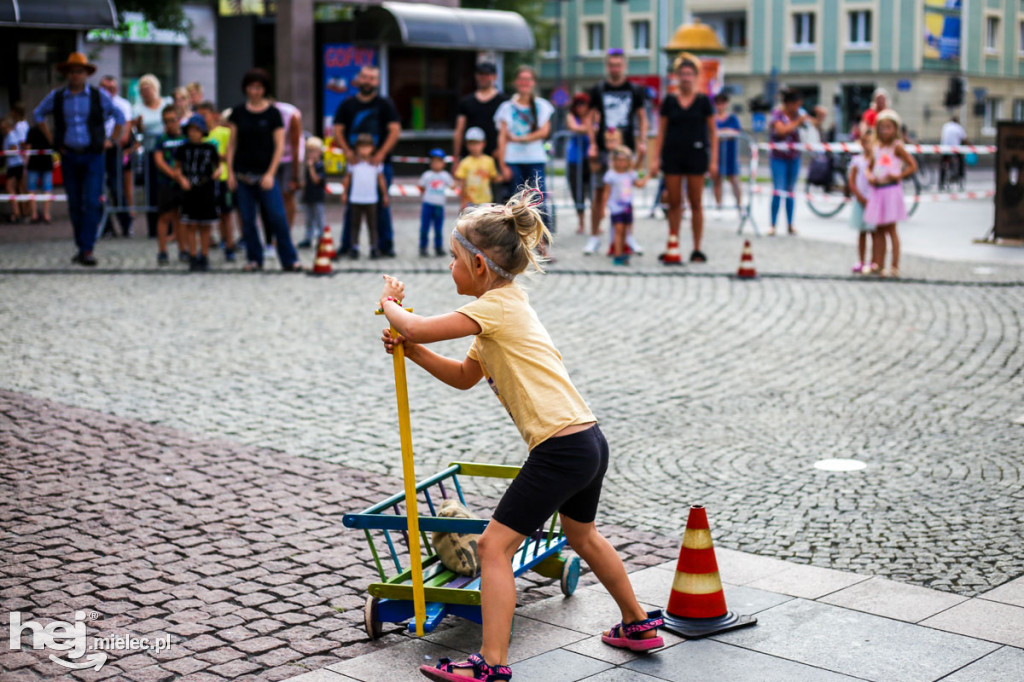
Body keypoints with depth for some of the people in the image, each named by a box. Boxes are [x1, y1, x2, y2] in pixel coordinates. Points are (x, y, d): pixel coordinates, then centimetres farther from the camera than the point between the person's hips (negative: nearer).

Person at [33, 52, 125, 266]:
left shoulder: (99, 96, 1)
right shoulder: (56, 97, 5)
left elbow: (119, 116, 15)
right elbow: (39, 114, 22)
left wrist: (110, 140, 7)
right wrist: (52, 139, 13)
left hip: (93, 156, -2)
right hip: (69, 157, 2)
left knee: (92, 203, -12)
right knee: (74, 205, 6)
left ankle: (87, 249, -12)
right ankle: (81, 247, 17)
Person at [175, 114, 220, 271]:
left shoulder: (210, 148, 2)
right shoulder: (183, 148, 3)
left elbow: (218, 164, 9)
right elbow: (177, 167, 10)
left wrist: (217, 173, -13)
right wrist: (182, 179, -8)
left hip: (207, 190, 0)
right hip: (189, 191, 0)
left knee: (205, 226, 6)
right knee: (190, 225, -1)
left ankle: (204, 257, 16)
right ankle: (194, 258, 7)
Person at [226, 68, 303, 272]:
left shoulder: (273, 113, 0)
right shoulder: (238, 112, 6)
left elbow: (279, 146, -2)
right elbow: (231, 143, 9)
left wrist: (270, 174, -9)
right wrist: (230, 172, 2)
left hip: (265, 173, -2)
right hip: (243, 174, 2)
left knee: (278, 217, -8)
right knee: (247, 219, 4)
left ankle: (289, 260, 0)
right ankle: (254, 259, 16)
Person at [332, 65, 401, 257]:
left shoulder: (385, 105, 6)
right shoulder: (347, 105, 11)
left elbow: (395, 130, -2)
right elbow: (338, 130, 8)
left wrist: (381, 153, -14)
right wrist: (347, 151, -9)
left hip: (379, 162, -1)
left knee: (382, 205, 0)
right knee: (351, 205, 1)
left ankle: (385, 245, 7)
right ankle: (346, 246, 6)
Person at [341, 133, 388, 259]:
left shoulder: (376, 163, 2)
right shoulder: (353, 162, 2)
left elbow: (381, 179, 8)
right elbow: (348, 177, 10)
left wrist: (385, 195, 9)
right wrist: (345, 192, 7)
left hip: (371, 200, -1)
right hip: (355, 199, 1)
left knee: (372, 225, 2)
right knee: (355, 224, 6)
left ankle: (374, 248, 7)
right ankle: (354, 248, 10)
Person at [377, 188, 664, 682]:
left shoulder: (497, 306, -13)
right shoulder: (505, 307, 17)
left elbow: (414, 328, -17)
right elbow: (464, 377, 25)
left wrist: (389, 302, 4)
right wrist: (413, 352, 13)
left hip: (562, 448, -10)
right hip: (588, 440, 10)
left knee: (494, 546, -5)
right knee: (583, 535, 30)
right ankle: (639, 625, 45)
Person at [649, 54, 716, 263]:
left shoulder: (703, 101, 1)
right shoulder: (669, 101, 6)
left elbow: (713, 132, 2)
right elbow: (661, 131, 9)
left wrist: (714, 160, -4)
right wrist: (656, 157, 3)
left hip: (696, 155, -2)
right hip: (672, 155, 2)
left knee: (695, 203, 2)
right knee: (674, 203, 4)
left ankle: (697, 249, 9)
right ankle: (672, 248, 12)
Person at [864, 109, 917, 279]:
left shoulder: (897, 147, -5)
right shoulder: (877, 147, 13)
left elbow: (913, 166, -8)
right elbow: (870, 167, 21)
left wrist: (898, 176, -16)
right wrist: (870, 176, 1)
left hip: (891, 190, -6)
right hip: (877, 190, 6)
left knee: (890, 229, -6)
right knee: (879, 230, 9)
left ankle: (895, 267, -2)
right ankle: (878, 264, 15)